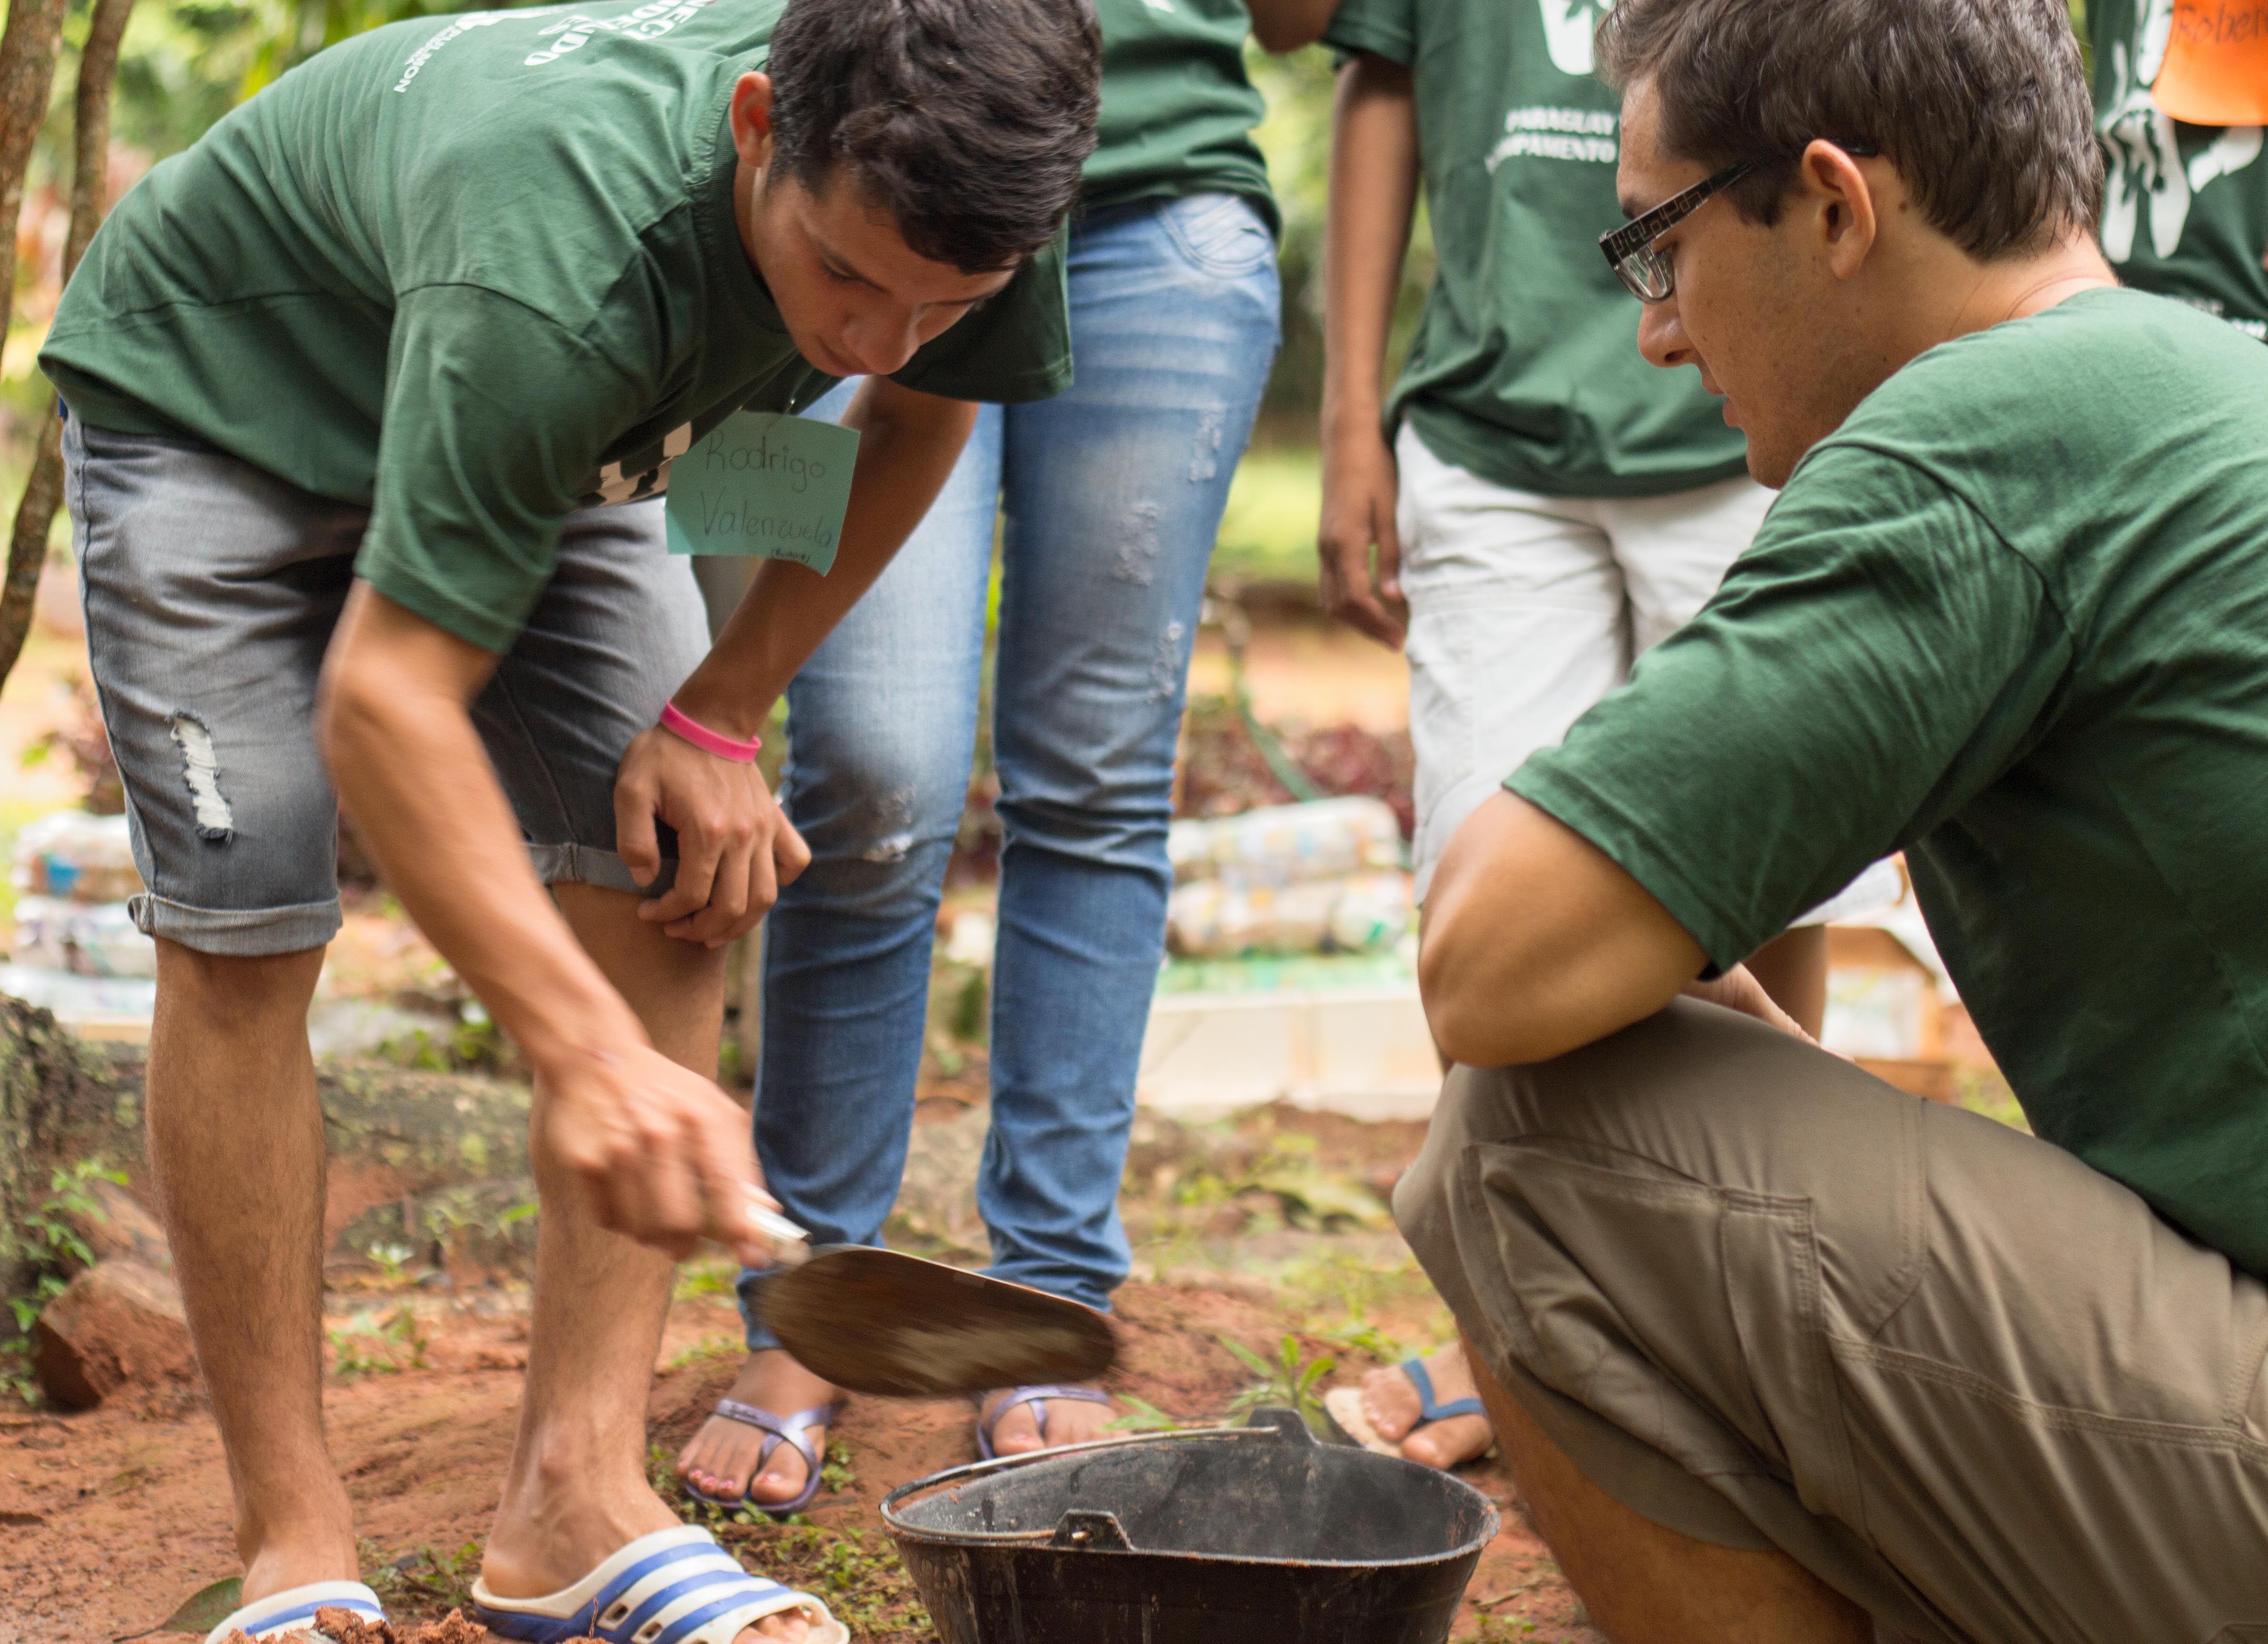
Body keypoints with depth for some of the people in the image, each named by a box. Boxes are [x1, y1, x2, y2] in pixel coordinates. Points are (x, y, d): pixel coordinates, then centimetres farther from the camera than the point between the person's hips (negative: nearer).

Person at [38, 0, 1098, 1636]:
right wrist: (588, 1054, -53)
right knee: (244, 932, -16)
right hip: (216, 389, -6)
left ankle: (574, 1506, -8)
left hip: (546, 436, 6)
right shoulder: (555, 265, -46)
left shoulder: (948, 166, -27)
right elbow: (381, 697, -44)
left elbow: (921, 415, -3)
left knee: (672, 884, -10)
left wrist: (722, 712, -10)